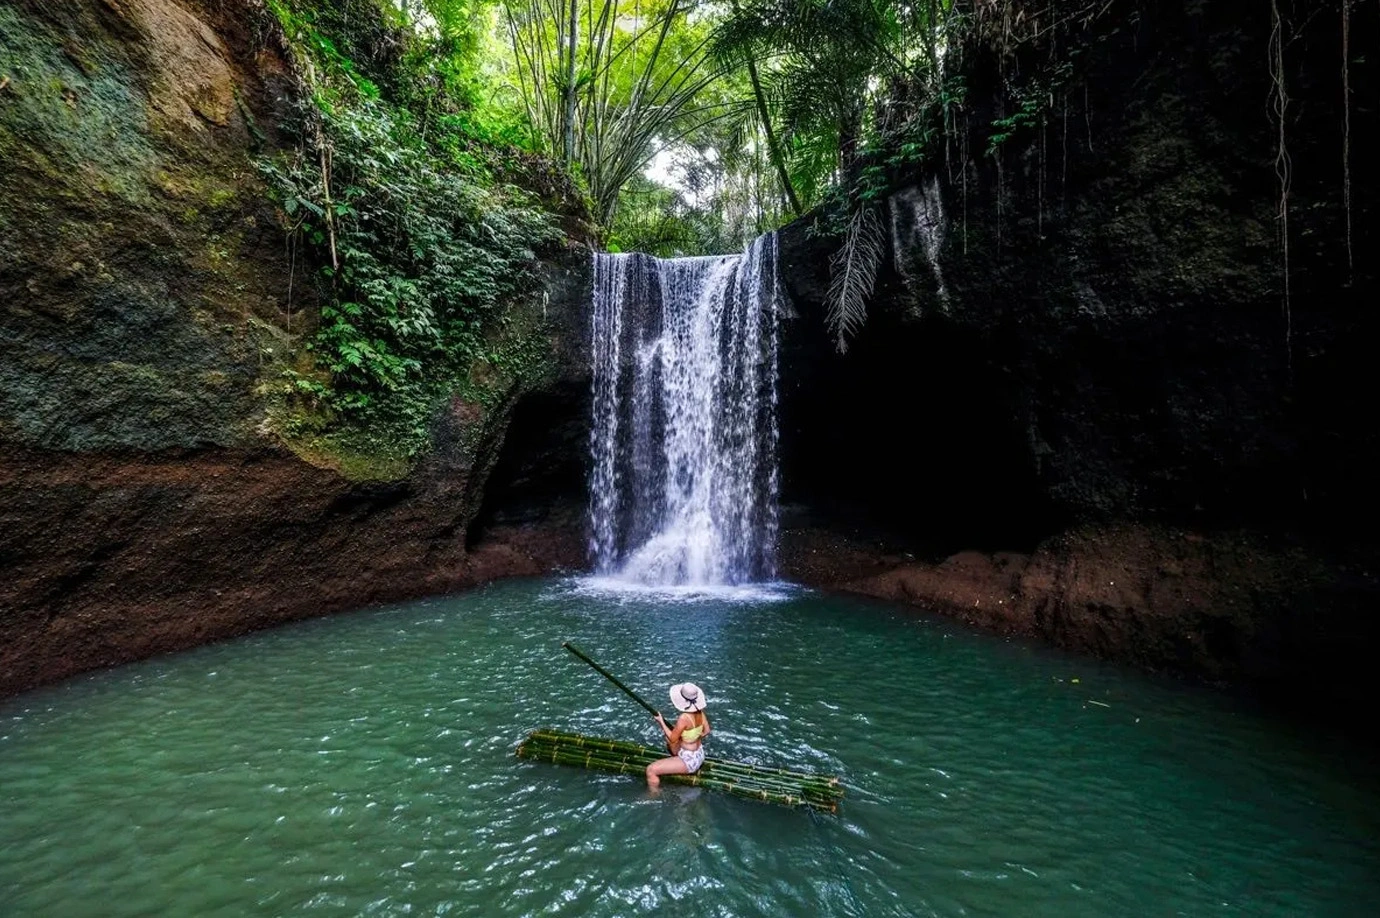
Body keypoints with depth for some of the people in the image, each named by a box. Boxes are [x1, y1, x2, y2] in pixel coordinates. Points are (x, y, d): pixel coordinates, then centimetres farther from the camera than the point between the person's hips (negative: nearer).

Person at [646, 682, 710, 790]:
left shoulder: (684, 718, -30)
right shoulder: (700, 712, -8)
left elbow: (672, 739, -17)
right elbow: (706, 731, 7)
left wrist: (661, 722, -7)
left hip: (689, 761, -8)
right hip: (700, 755, 8)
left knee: (651, 770, -8)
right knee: (668, 736, 29)